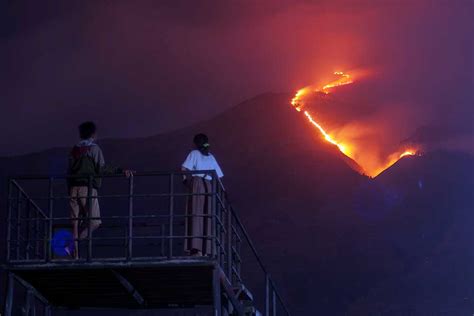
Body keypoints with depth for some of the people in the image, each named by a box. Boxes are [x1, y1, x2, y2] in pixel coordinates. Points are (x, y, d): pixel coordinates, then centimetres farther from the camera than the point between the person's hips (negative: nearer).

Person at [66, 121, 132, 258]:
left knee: (76, 221, 7)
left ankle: (75, 254, 4)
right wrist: (120, 171, -13)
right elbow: (102, 168, -10)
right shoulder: (94, 148, -1)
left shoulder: (74, 149, 16)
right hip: (87, 188, -6)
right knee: (94, 221, -3)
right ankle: (72, 246, -17)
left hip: (73, 187, 6)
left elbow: (70, 171, 16)